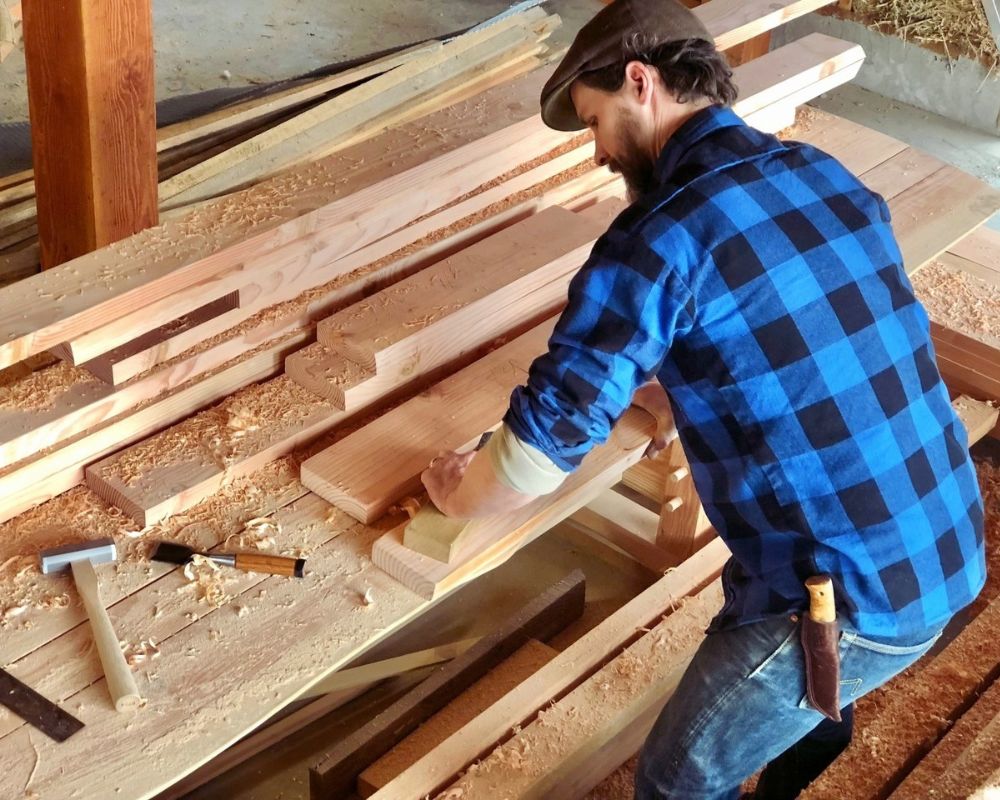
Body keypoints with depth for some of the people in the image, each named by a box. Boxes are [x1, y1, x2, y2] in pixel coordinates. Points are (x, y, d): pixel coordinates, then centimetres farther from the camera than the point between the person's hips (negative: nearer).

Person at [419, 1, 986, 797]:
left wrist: (459, 495, 4)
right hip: (950, 556, 8)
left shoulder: (660, 237, -18)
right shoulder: (829, 175, 6)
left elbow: (548, 436, -17)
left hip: (849, 598, -8)